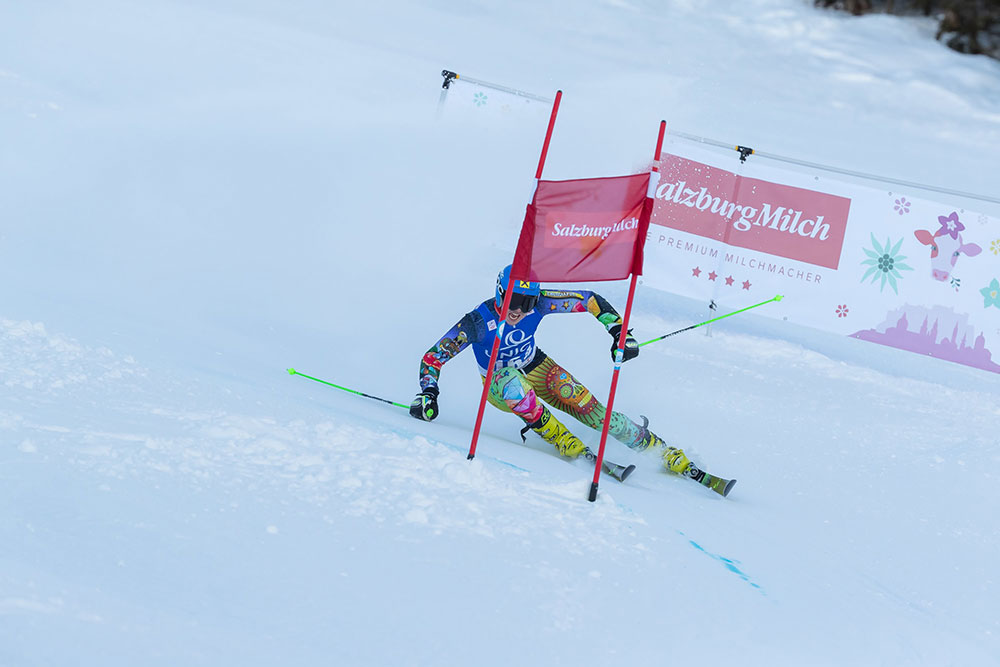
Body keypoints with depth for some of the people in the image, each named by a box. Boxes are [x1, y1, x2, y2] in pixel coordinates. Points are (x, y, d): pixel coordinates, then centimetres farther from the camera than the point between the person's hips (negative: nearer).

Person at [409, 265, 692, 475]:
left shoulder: (538, 304, -24)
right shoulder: (479, 321, -30)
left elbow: (591, 300, -13)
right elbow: (432, 357, -22)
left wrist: (619, 331, -21)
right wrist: (428, 393, -35)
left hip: (537, 368, 2)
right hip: (498, 383, -2)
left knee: (589, 407, -16)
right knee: (513, 384, -39)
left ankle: (655, 446, -5)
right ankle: (558, 437, -22)